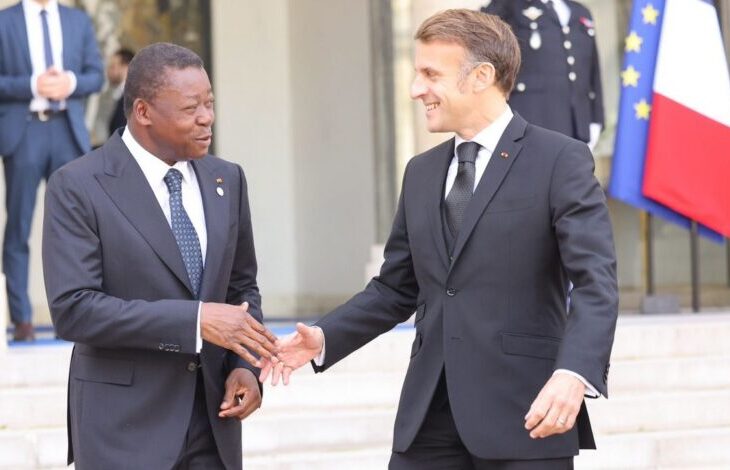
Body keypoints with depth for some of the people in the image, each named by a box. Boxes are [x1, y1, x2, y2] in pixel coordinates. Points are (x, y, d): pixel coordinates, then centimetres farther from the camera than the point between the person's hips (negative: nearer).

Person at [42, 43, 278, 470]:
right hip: (125, 431, -5)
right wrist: (193, 320, -22)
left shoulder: (226, 180, 8)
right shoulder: (78, 188, -9)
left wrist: (246, 365, -2)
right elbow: (72, 309, -17)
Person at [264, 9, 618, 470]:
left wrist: (573, 373, -30)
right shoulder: (421, 172, 16)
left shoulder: (560, 160, -5)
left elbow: (596, 283, -14)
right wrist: (324, 337, 5)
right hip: (430, 414, 6)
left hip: (522, 411, -6)